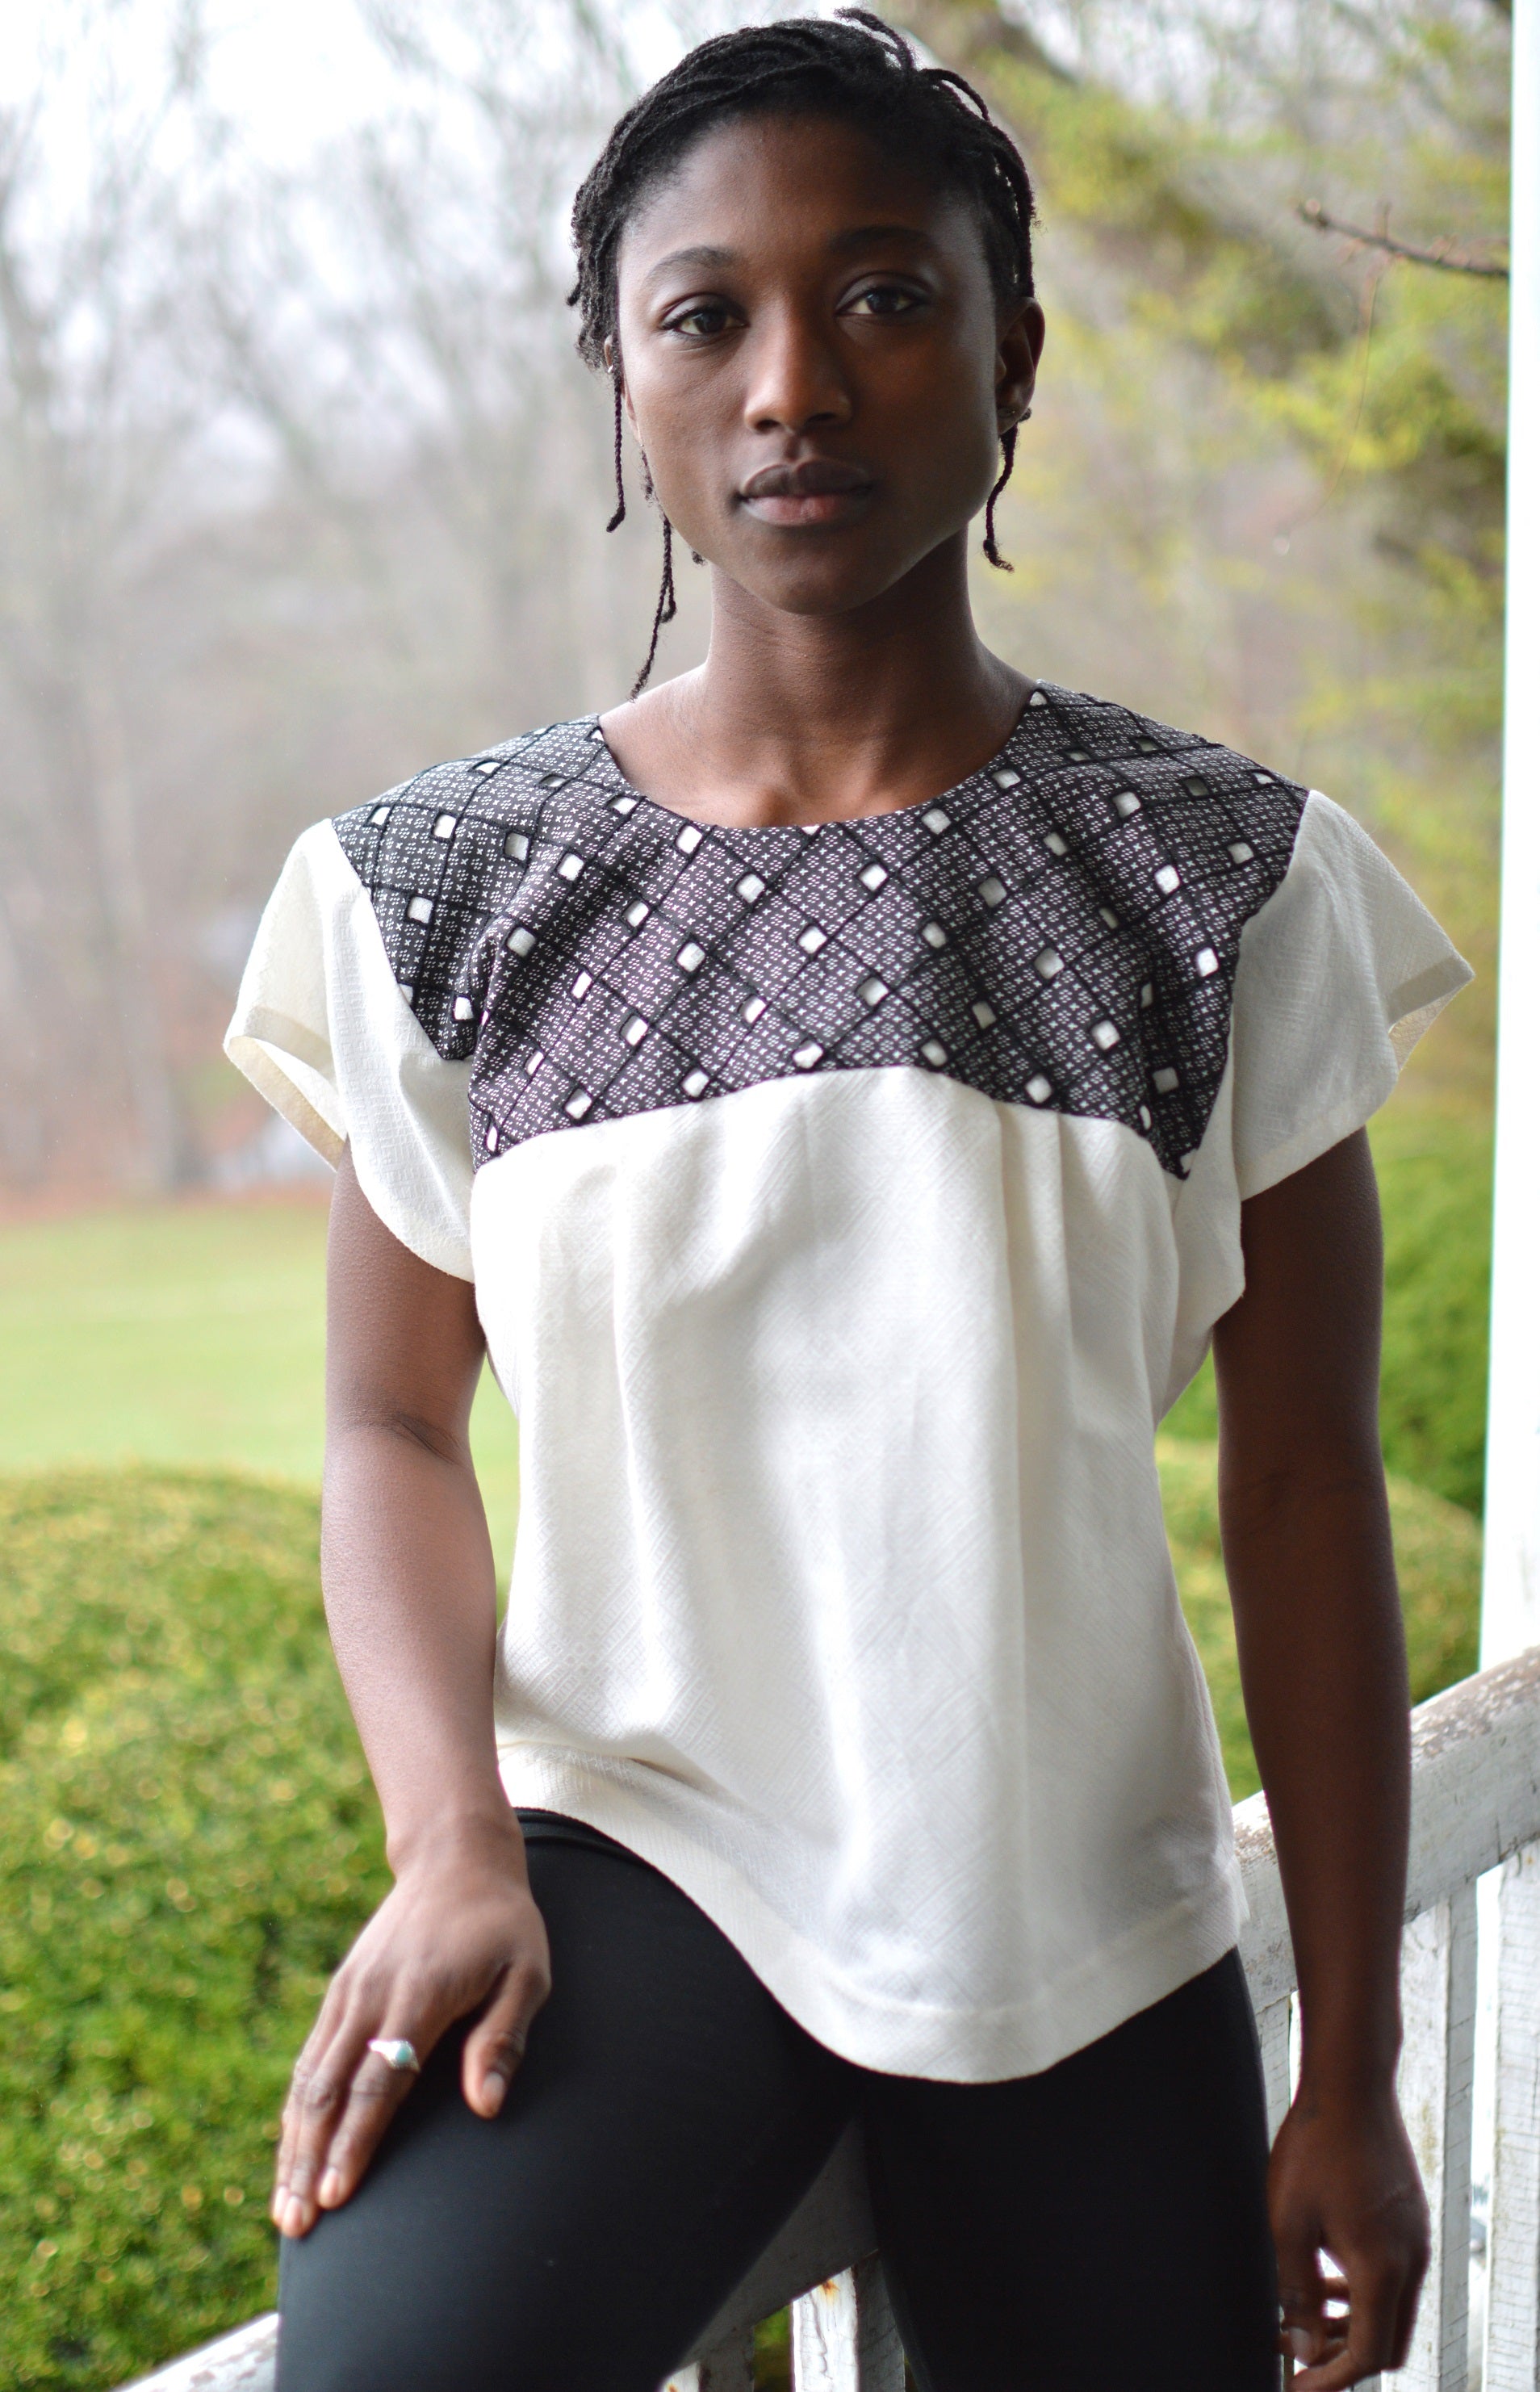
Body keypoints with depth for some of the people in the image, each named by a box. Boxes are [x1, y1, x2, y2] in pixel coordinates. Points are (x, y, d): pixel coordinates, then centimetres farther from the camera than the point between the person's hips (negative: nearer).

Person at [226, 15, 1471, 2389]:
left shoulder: (1233, 885, -3)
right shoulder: (441, 895, -2)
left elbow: (1306, 1491, -1)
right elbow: (396, 1426, 4)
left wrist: (1351, 2077, 1)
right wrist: (452, 1849, -14)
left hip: (1095, 1929, 2)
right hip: (634, 1852, -1)